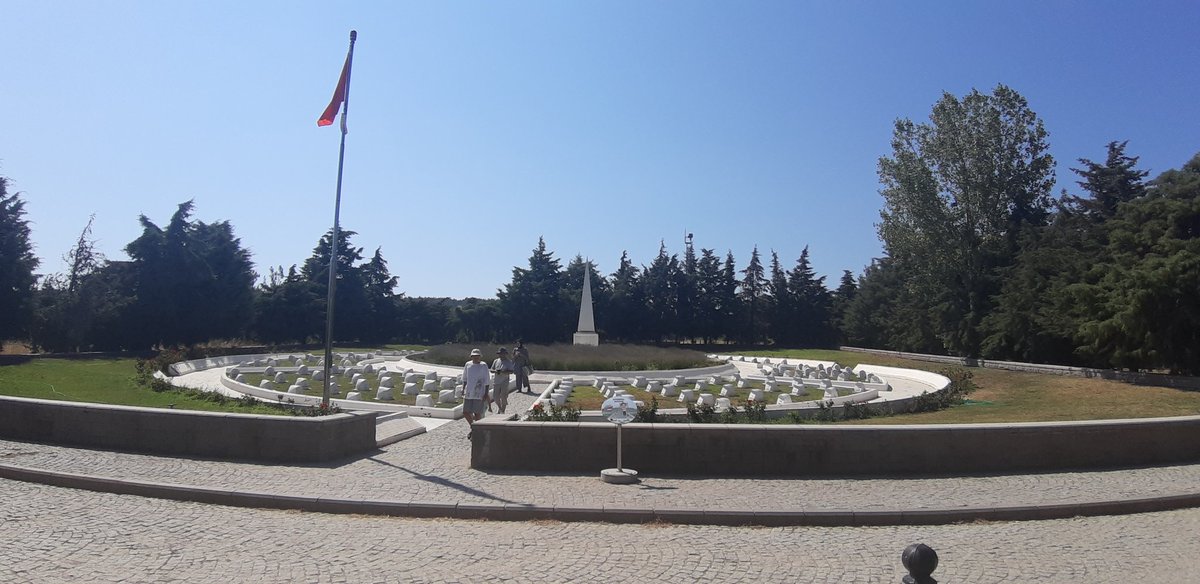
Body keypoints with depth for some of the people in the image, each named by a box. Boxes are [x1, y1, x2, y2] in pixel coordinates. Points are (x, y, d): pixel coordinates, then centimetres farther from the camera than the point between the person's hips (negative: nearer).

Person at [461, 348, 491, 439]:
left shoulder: (483, 366, -5)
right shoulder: (468, 365, 6)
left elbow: (487, 380, -4)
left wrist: (486, 393, -8)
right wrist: (463, 389, 11)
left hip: (479, 394, -4)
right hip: (468, 393, 4)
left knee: (477, 413, 0)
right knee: (465, 412, 4)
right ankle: (472, 426, 30)